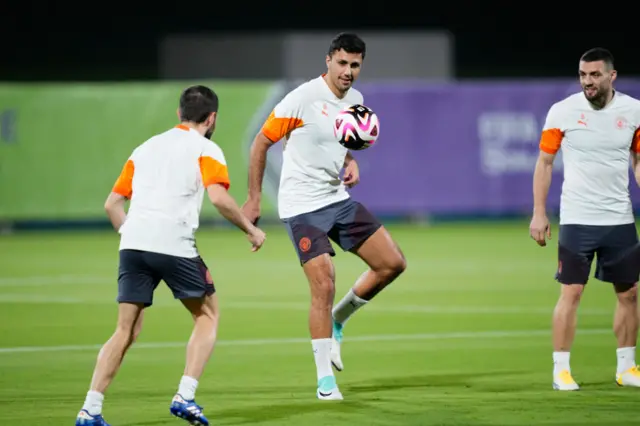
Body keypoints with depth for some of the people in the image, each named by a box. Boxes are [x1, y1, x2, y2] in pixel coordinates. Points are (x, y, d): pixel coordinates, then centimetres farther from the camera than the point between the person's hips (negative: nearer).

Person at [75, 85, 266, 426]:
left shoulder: (146, 148, 24)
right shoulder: (206, 149, 7)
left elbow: (112, 203, 22)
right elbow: (218, 198, -10)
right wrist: (250, 229, 3)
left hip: (133, 244, 5)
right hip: (174, 244, -5)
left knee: (126, 330, 9)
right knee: (208, 315, 15)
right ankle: (185, 397, 2)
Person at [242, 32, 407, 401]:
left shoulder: (355, 100, 5)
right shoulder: (303, 98, -16)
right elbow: (261, 143, -9)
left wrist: (351, 163, 1)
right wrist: (254, 198, -10)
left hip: (338, 200, 7)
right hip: (302, 206, -7)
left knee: (393, 264, 1)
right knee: (324, 287, -14)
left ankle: (337, 321, 21)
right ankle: (325, 381, -3)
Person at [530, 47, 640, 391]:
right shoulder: (563, 111, -6)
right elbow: (544, 162, 1)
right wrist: (539, 214, -3)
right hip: (576, 219, -3)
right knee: (571, 293, -6)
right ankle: (561, 370, 1)